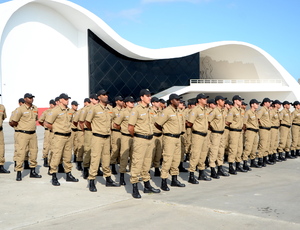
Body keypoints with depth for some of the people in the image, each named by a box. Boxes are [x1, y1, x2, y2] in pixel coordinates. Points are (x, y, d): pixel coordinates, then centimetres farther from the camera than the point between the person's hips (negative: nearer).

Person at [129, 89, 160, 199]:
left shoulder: (148, 109, 13)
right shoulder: (136, 109, -11)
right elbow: (130, 128, -12)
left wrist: (150, 136, 14)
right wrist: (136, 136, 2)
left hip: (150, 139, 8)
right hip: (140, 140, -8)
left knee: (147, 163, 15)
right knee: (137, 163, -5)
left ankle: (147, 186, 25)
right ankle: (135, 188, 2)